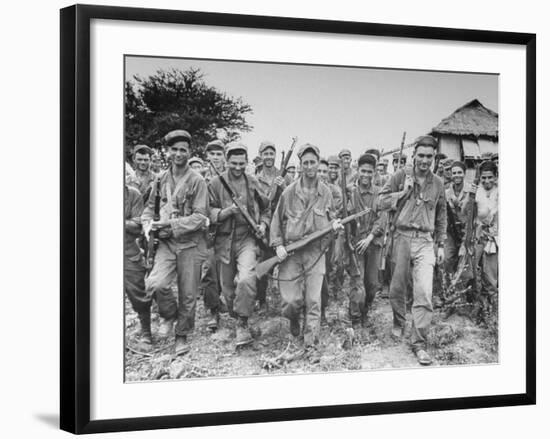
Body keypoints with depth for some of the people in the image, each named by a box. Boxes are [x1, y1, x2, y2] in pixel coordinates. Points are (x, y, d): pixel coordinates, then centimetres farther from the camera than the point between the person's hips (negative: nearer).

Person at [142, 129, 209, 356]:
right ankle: (169, 316, 10)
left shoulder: (197, 181, -6)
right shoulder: (161, 180, 8)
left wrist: (171, 223, -19)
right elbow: (150, 207, 19)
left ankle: (182, 335, 25)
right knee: (155, 284, -19)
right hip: (166, 243, 3)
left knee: (188, 294, 5)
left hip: (190, 243, -2)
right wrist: (148, 224, -3)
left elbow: (200, 217, -10)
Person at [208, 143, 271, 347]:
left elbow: (266, 208, 18)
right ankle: (235, 316, 34)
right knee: (228, 288, 9)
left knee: (246, 280, -23)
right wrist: (227, 211, -21)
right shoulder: (215, 184, 0)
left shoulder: (253, 183, 6)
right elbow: (208, 213, -4)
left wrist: (263, 224, 1)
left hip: (247, 239, -1)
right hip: (224, 240, 1)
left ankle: (242, 325, -14)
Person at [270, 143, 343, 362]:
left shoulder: (326, 192, 4)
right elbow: (277, 220, 6)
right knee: (291, 300, -3)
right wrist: (278, 245, -5)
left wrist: (334, 223, -7)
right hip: (290, 252, -1)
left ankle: (311, 346, 3)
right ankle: (294, 318, 34)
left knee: (314, 301, -4)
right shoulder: (290, 192, -1)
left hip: (316, 252, 1)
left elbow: (329, 217, 16)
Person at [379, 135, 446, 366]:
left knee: (424, 292, -11)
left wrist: (441, 244, 15)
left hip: (425, 241, 0)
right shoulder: (401, 176, 2)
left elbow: (441, 216, 17)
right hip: (402, 236, 0)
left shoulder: (437, 183, 9)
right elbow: (382, 202, 1)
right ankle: (398, 322, 39)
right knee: (397, 287, 11)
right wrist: (404, 191, -10)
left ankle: (419, 342, -6)